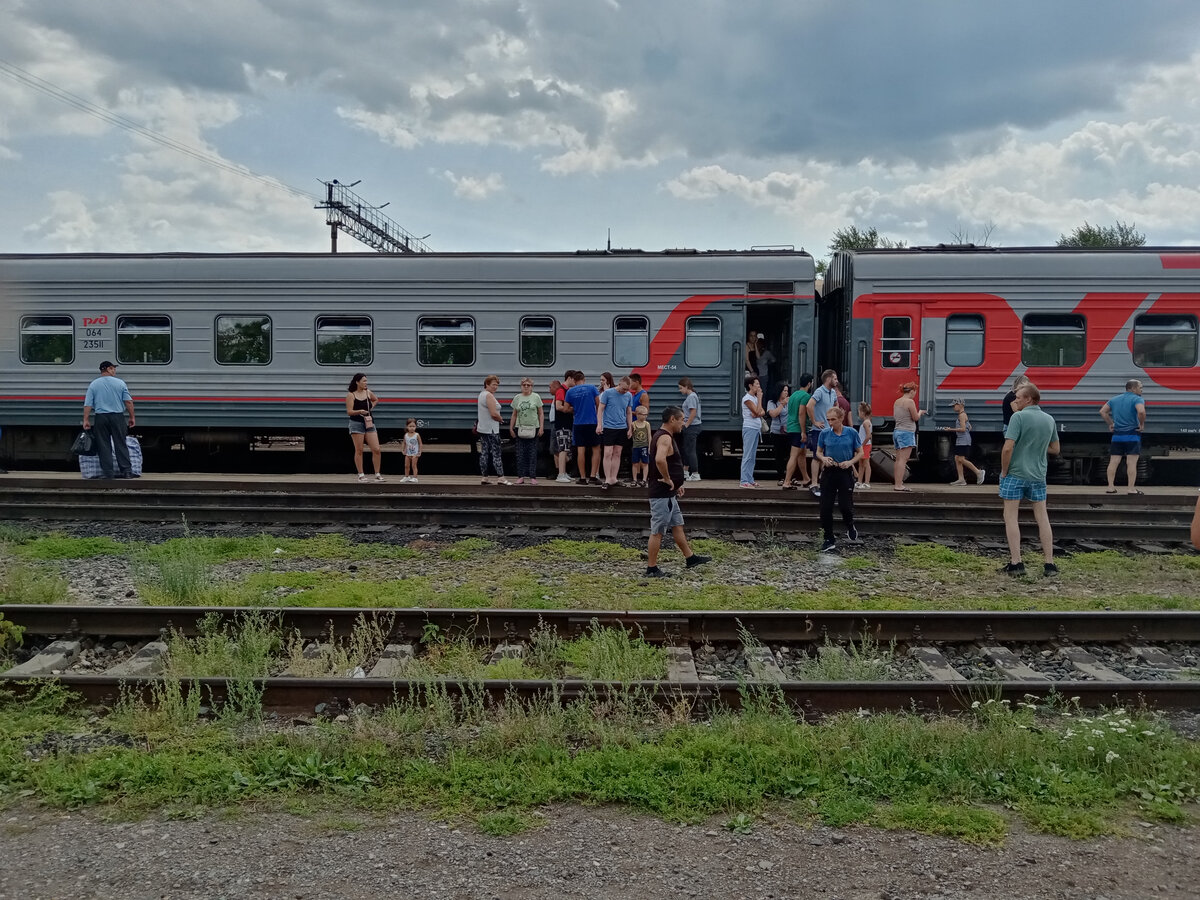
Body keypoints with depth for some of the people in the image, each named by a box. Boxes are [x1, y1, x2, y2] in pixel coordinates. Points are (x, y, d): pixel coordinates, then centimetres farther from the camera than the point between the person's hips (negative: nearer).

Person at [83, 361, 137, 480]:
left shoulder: (93, 384, 4)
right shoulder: (120, 383, 1)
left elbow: (88, 404, -1)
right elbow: (128, 401, -3)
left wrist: (86, 420, 2)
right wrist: (131, 417, 3)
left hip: (101, 418, 1)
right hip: (117, 417, 0)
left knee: (104, 446, 3)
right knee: (121, 445, 3)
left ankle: (107, 472, 1)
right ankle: (127, 471, -1)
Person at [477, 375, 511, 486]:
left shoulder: (481, 394, 16)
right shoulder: (489, 396, -16)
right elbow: (494, 414, -22)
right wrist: (501, 419, -4)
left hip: (482, 428, 10)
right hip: (491, 429, -10)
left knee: (484, 453, 9)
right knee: (496, 454, -7)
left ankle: (483, 477, 10)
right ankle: (500, 478, -7)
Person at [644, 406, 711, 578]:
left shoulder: (662, 436, 15)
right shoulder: (665, 437, -19)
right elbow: (660, 460, -38)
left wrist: (676, 484, 20)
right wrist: (667, 479, -24)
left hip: (669, 493, 11)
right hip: (662, 494, -11)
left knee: (677, 525, 18)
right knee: (657, 531, -3)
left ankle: (690, 558, 28)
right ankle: (651, 569, 4)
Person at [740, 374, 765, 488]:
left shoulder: (755, 397, 17)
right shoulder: (747, 398, -10)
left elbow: (762, 412, 11)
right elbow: (757, 411, -17)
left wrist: (757, 414, -11)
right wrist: (760, 397, -9)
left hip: (756, 428, 9)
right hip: (749, 428, -9)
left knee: (753, 456, 9)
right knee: (747, 455, -10)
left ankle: (750, 479, 13)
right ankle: (744, 481, -10)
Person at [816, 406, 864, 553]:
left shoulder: (852, 433, -4)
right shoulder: (824, 433, -1)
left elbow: (860, 452, 4)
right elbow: (819, 451, 11)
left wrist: (850, 462, -13)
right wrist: (823, 458, -11)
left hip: (846, 473, -2)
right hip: (828, 473, 2)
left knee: (845, 505, -4)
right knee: (825, 507, -1)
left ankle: (850, 527, 32)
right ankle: (829, 540, 12)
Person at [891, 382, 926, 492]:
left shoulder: (897, 402, 12)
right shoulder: (910, 401, -11)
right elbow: (916, 418, -10)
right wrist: (920, 412, 12)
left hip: (897, 431, 8)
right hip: (907, 432, -8)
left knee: (898, 460, 10)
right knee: (903, 460, -10)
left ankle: (896, 484, 10)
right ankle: (899, 485, -13)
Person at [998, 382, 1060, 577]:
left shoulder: (1018, 417, -13)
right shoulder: (1049, 420, 7)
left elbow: (1008, 448, -20)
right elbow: (1055, 449, 15)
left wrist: (1004, 471, -8)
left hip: (1015, 473, -5)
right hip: (1038, 475, 6)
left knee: (1011, 517, 3)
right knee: (1042, 518, 11)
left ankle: (1016, 563, 1)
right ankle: (1049, 564, 12)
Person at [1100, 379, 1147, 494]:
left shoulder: (1114, 399, 13)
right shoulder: (1137, 399, -7)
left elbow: (1102, 411, 12)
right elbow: (1141, 411, -26)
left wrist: (1110, 424, 14)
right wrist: (1142, 424, -12)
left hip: (1117, 435, 5)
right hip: (1132, 435, -5)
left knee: (1113, 462, 5)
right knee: (1131, 463, -4)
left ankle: (1111, 487, 5)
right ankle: (1131, 489, -4)